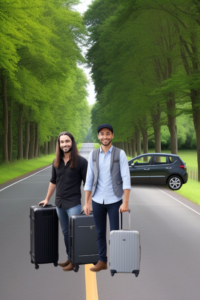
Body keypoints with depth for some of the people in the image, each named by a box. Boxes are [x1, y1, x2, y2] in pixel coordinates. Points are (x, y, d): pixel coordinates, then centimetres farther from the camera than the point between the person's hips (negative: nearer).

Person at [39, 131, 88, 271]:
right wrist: (47, 199, 21)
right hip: (59, 203, 6)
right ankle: (69, 258, 25)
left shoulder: (81, 161, -9)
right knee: (65, 232, 14)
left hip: (73, 203, -6)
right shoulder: (56, 162, 7)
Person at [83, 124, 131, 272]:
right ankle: (102, 261, 21)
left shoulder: (120, 154, -6)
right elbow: (89, 180, 6)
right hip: (97, 201, 3)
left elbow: (126, 179, -10)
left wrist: (126, 202, -17)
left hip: (114, 201, -3)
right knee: (100, 232, 10)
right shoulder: (93, 155, 4)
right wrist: (87, 203, 1)